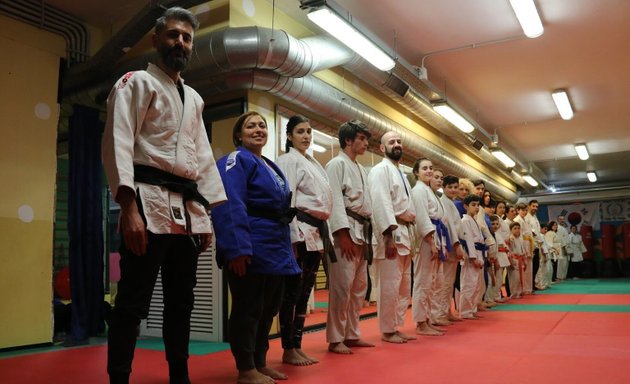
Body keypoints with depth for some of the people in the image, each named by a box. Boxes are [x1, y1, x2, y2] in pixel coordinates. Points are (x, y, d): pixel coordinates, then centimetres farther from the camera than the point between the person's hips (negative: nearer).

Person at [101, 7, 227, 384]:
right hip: (150, 202, -7)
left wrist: (208, 212, 13)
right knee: (133, 301, -6)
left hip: (188, 209, 7)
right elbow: (119, 142, -11)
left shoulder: (194, 98, 23)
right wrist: (128, 206, -23)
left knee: (182, 300, 13)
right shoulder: (137, 82, 3)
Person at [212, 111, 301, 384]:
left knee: (268, 308, 14)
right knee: (248, 309, -1)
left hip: (275, 248, 9)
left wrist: (286, 247, 19)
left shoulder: (272, 167, 20)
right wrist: (237, 248, -28)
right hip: (251, 250, -9)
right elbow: (230, 207, -19)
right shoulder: (235, 161, -7)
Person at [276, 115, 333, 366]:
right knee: (293, 289, -4)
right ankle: (288, 350, 5)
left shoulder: (312, 163, 21)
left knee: (305, 290, 10)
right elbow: (287, 201, -14)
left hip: (316, 230, 9)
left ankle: (297, 346, 18)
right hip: (301, 229, -9)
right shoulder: (288, 160, -5)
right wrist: (293, 237, -20)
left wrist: (322, 234, 18)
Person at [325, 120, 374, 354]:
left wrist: (367, 234, 15)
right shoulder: (337, 164, -5)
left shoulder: (361, 169, 21)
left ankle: (352, 335, 22)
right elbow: (335, 200, -15)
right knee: (342, 286, -8)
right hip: (346, 231, -9)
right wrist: (343, 234, -21)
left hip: (362, 232, 9)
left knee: (359, 287, 12)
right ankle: (335, 339, 1)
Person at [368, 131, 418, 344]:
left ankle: (396, 326, 24)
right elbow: (381, 204, -19)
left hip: (405, 234, 10)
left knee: (404, 286, 14)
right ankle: (387, 331, 4)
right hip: (391, 234, -10)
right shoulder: (380, 170, -7)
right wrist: (390, 235, -26)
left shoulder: (401, 173, 22)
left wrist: (410, 216, 7)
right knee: (389, 286, -7)